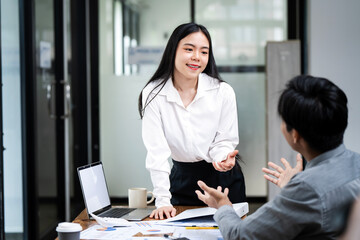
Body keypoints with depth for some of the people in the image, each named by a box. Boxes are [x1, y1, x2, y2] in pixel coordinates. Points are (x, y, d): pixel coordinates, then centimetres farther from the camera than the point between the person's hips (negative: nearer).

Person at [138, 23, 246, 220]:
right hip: (182, 179, 0)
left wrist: (223, 157, -28)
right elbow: (157, 151, -15)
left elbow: (224, 141, -3)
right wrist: (163, 200, -20)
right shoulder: (153, 94, -12)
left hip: (224, 180, 0)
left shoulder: (223, 92, -10)